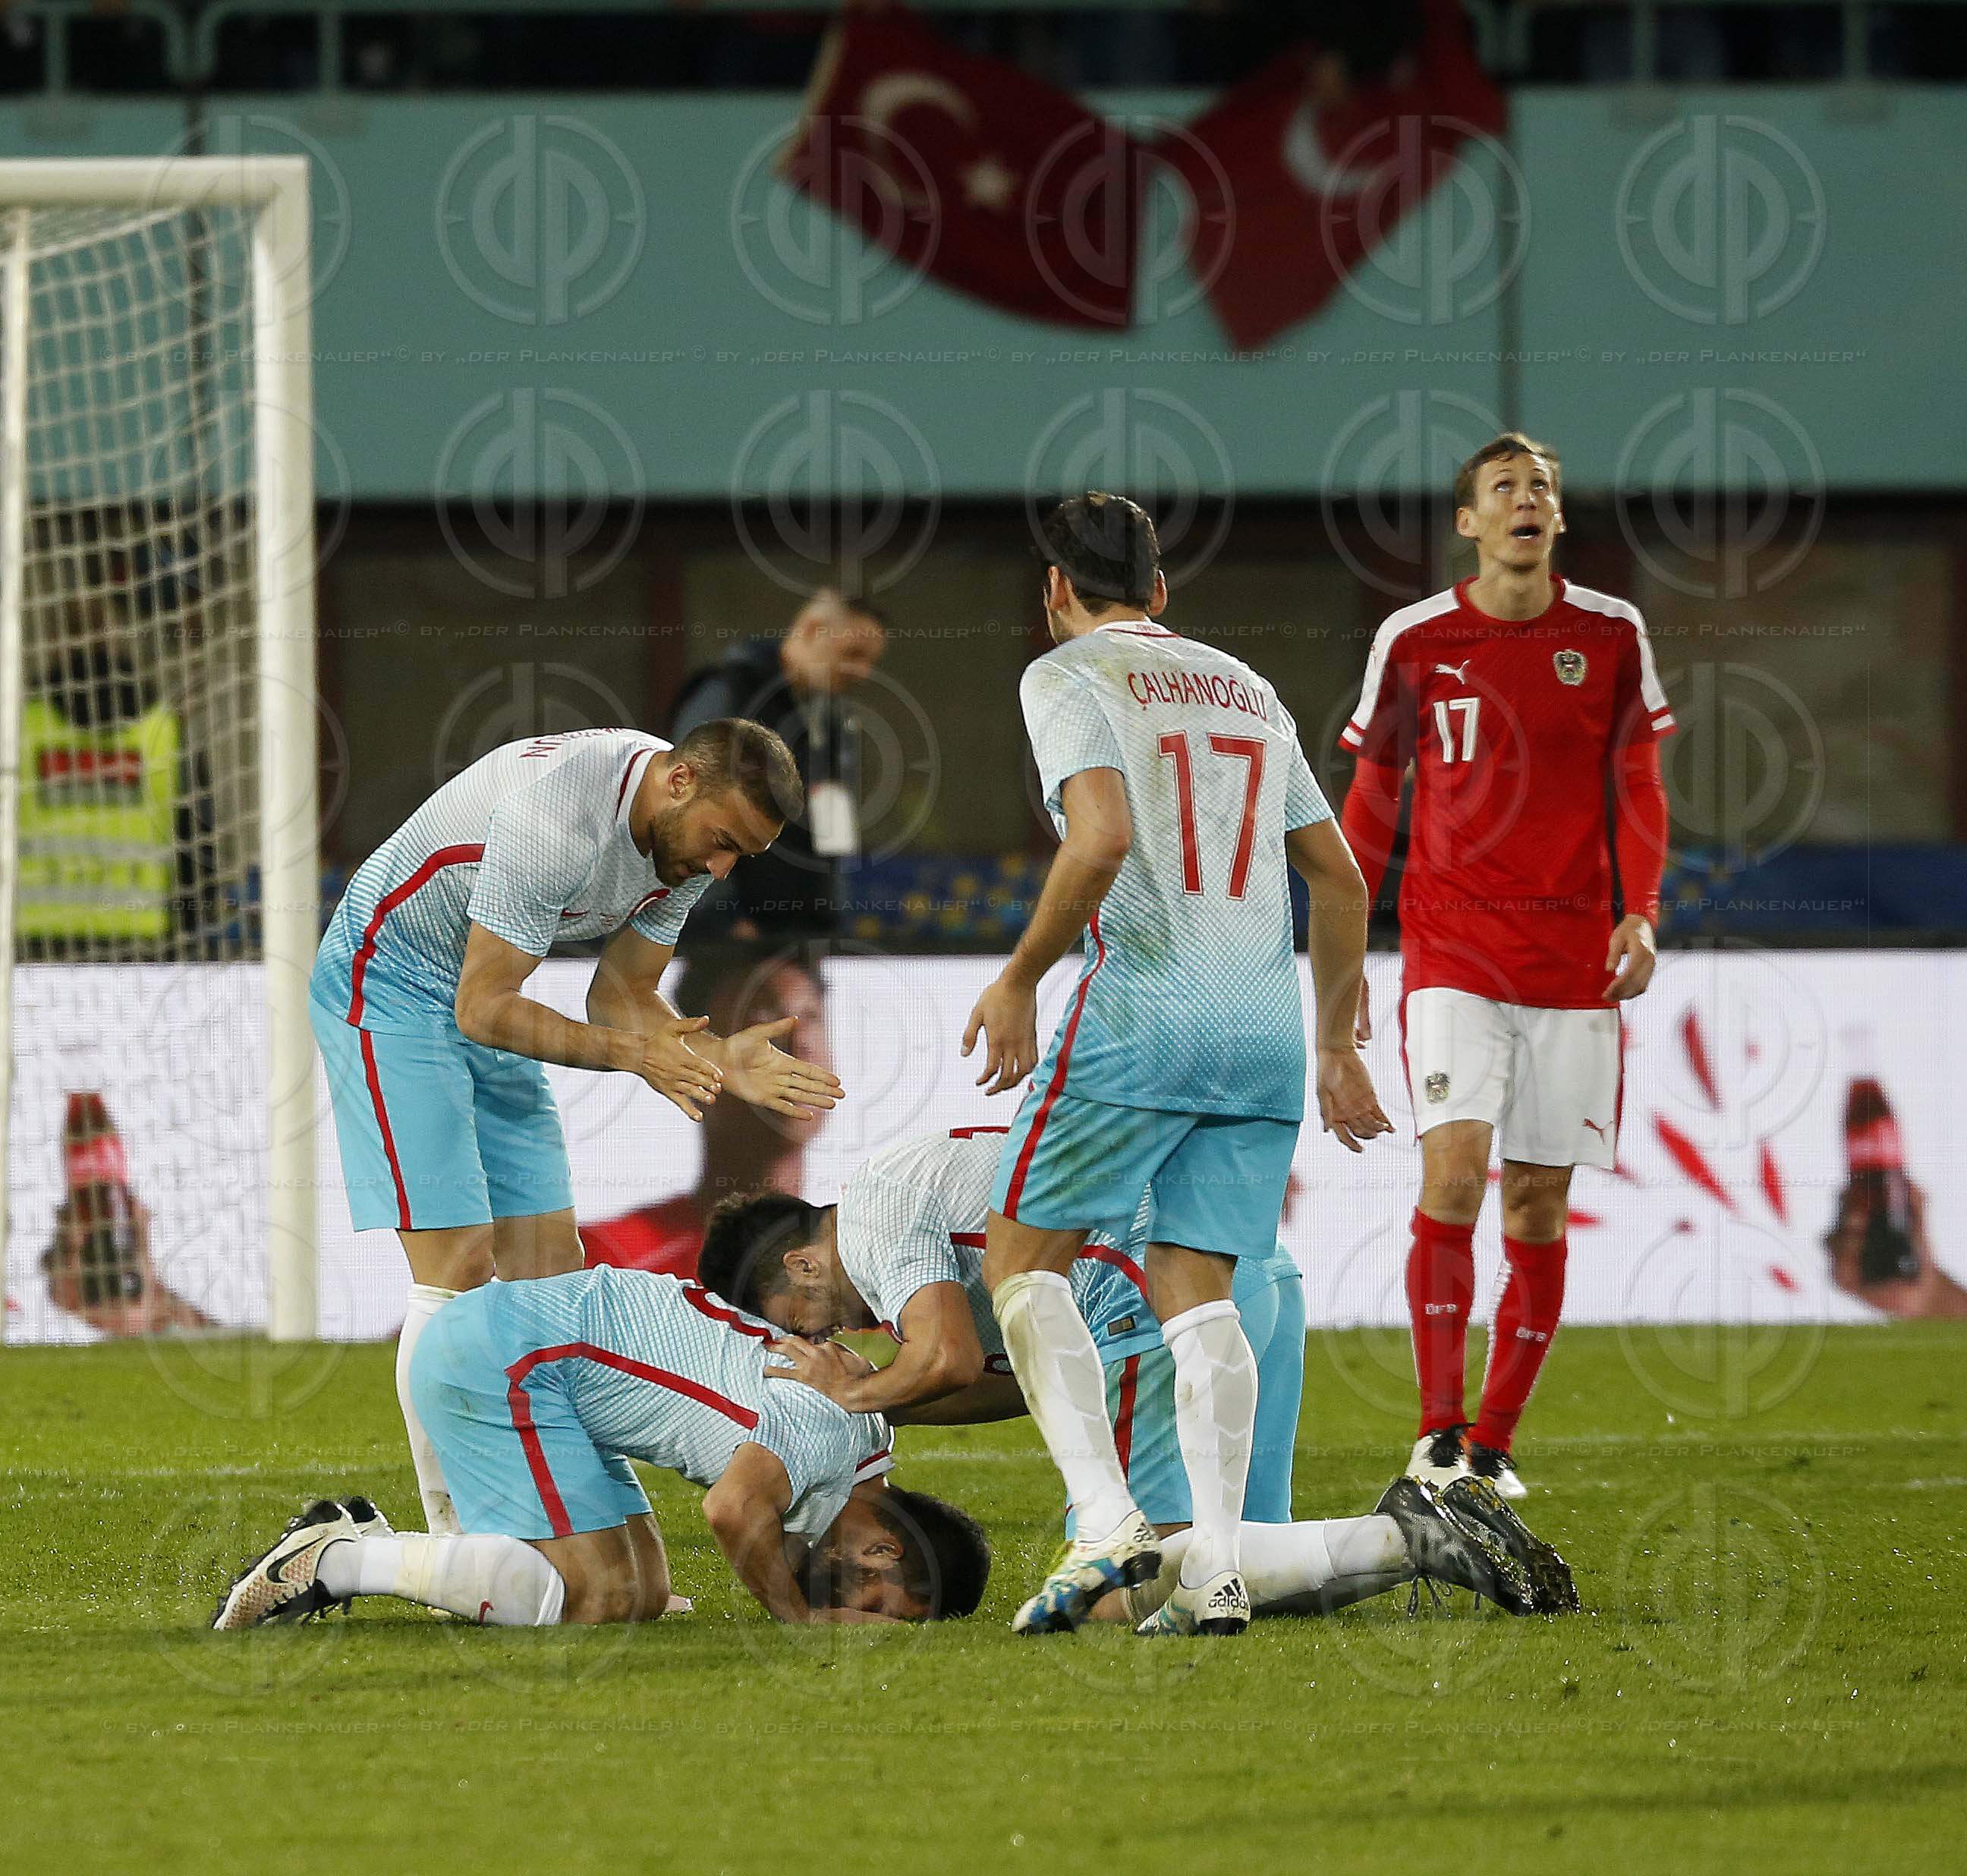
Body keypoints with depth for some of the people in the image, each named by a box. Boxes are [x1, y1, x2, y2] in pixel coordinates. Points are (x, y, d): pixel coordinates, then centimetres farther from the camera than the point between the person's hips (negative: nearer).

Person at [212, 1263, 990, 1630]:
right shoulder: (828, 1432, -21)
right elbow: (735, 1511, -37)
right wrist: (800, 1615, -20)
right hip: (503, 1354, -10)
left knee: (645, 1595, 7)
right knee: (593, 1595, -17)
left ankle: (366, 1545, 8)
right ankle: (336, 1561, -10)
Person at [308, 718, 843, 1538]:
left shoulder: (689, 834, -5)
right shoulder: (558, 820, -32)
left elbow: (618, 999, 2)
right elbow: (483, 1009, -27)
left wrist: (718, 1059, -15)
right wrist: (633, 1054, -33)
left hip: (481, 998, 9)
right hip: (387, 985, -9)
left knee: (549, 1266, 2)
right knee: (457, 1272, -15)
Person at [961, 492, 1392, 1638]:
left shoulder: (1069, 676, 1)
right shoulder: (1247, 688, 21)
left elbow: (1102, 838, -16)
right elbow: (1340, 877, 21)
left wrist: (1020, 982, -6)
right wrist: (1337, 1047, 27)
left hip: (1144, 1015, -6)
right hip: (1268, 1024, 6)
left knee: (1025, 1258, 5)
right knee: (1195, 1287, 7)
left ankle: (1108, 1521, -12)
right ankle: (1216, 1572, -7)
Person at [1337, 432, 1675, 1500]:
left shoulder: (1611, 635, 4)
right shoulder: (1414, 641, 1)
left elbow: (1638, 790, 11)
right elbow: (1371, 800, 10)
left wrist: (1641, 915, -3)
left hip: (1573, 961, 2)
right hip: (1451, 953, -2)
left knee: (1539, 1203, 2)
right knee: (1453, 1166, -18)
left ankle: (1494, 1444, 11)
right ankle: (1438, 1434, -15)